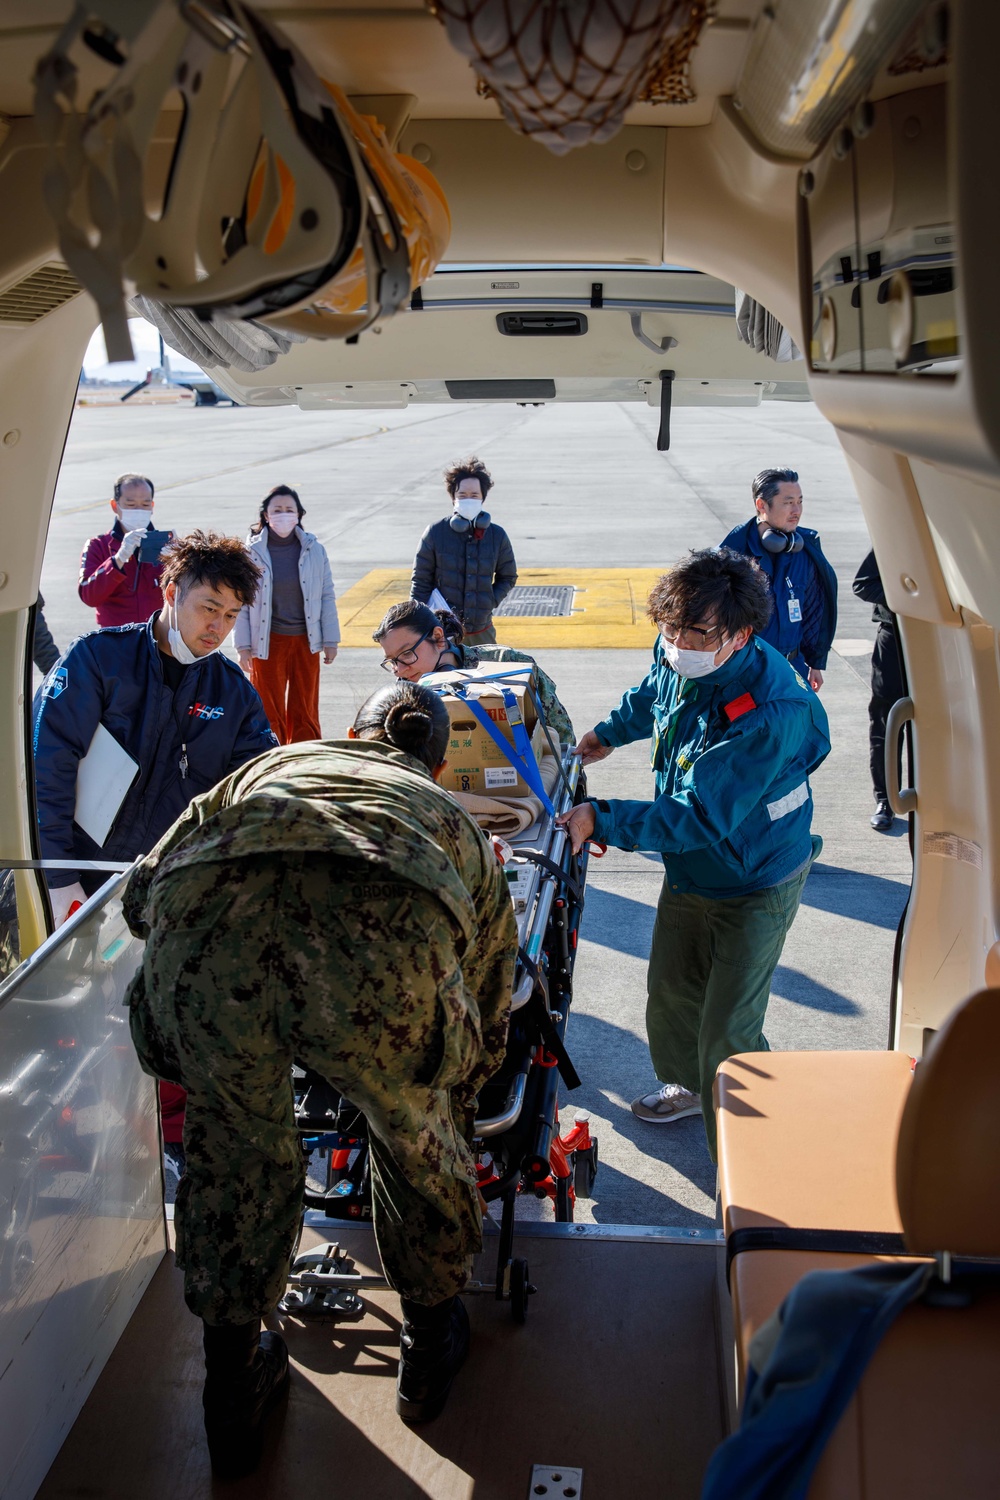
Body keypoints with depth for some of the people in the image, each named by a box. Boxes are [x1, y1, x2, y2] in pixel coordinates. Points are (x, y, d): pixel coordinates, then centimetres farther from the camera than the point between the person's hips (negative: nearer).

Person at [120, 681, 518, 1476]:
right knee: (418, 1141, 31)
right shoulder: (452, 817, 39)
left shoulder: (277, 763, 40)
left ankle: (234, 1396, 48)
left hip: (199, 927, 1)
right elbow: (487, 1018, 44)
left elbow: (142, 895, 34)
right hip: (384, 939, 0)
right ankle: (431, 1350, 55)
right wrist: (451, 1117, 62)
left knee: (234, 1151, 30)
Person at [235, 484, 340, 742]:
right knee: (269, 713, 7)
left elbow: (327, 597, 5)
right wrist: (243, 647, -4)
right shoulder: (251, 551, -4)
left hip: (306, 641, 1)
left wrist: (331, 641, 3)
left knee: (305, 712, 8)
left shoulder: (314, 550, 1)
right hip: (267, 643, -1)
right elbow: (242, 602, -2)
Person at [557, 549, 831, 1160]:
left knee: (728, 1033, -6)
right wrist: (610, 731, 31)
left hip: (755, 885, -7)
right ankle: (688, 1085, 50)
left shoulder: (769, 713, -36)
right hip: (689, 870, 8)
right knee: (670, 995, 22)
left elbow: (698, 816, -35)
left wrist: (602, 819, -35)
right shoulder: (680, 658, -12)